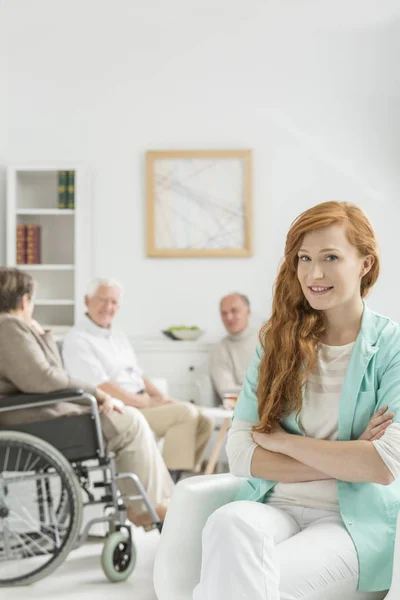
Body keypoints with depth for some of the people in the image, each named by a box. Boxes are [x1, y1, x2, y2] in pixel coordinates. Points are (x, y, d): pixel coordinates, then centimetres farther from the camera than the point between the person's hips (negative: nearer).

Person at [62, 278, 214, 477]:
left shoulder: (118, 337, 21)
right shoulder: (77, 340, -8)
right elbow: (101, 388, -16)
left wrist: (162, 398, 3)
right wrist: (146, 402, -16)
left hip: (140, 404, 9)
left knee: (202, 422, -5)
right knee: (185, 412, -23)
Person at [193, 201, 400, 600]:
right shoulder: (277, 342, 10)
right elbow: (240, 454, 1)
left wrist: (282, 440, -6)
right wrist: (343, 461, -10)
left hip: (357, 524, -3)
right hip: (275, 509, 3)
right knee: (230, 523, -34)